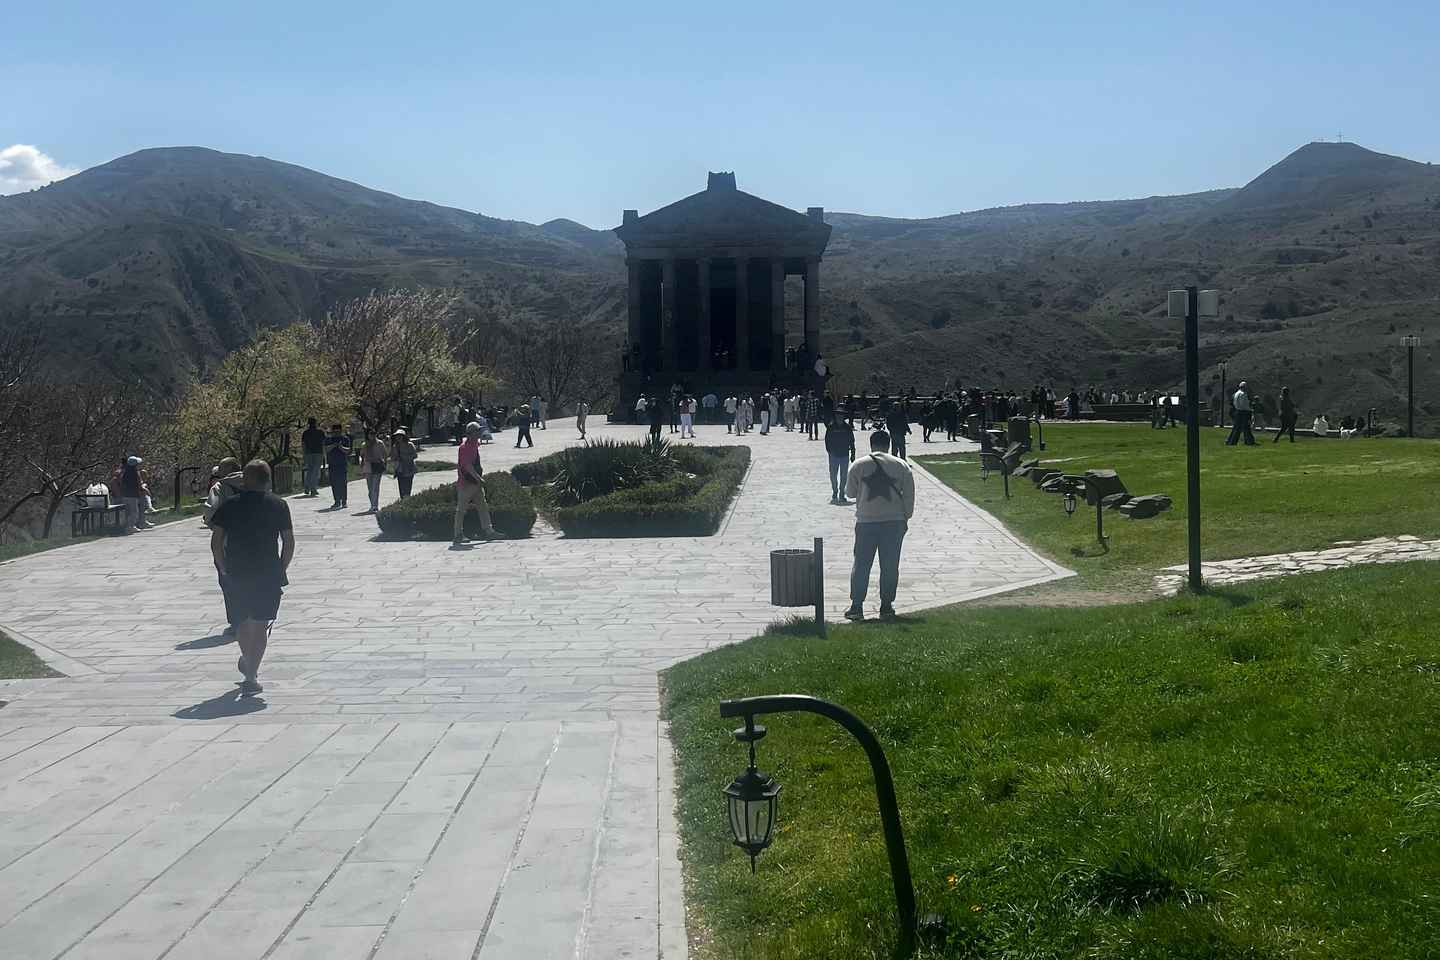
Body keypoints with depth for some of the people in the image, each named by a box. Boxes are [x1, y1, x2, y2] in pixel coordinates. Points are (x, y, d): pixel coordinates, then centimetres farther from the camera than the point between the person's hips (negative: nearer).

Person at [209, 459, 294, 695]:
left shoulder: (230, 505, 2)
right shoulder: (279, 505, 0)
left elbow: (216, 541, -3)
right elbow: (289, 542, -2)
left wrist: (224, 569, 5)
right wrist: (281, 569, 8)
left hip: (235, 575, 2)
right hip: (268, 574, -2)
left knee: (241, 622, 21)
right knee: (260, 625, 2)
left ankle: (247, 661, 39)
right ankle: (251, 676, -4)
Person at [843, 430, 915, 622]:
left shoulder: (859, 465, 0)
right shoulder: (901, 466, 3)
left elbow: (850, 491, 7)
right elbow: (909, 495, 3)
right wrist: (905, 517, 12)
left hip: (866, 521, -1)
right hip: (894, 521, 1)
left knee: (861, 565, 4)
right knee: (890, 566, 7)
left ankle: (856, 607, 2)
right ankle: (886, 606, 10)